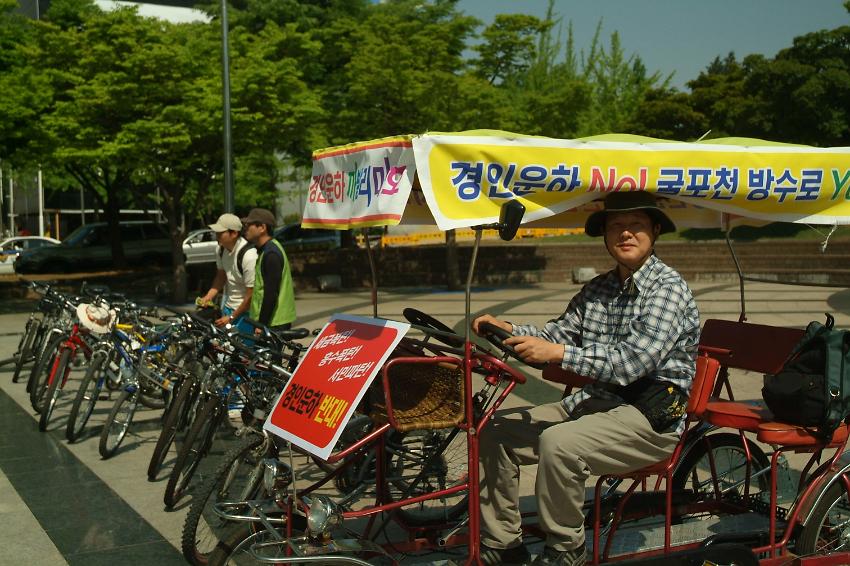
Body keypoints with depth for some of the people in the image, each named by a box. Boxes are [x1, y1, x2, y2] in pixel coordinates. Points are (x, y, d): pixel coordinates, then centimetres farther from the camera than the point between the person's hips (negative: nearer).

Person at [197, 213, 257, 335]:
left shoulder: (248, 255, -25)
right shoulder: (221, 249, -2)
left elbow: (251, 294, -20)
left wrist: (231, 317, -14)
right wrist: (208, 296, 0)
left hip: (245, 311, -7)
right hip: (228, 306, 7)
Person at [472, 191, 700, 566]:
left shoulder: (669, 289, -12)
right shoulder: (598, 289, 14)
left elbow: (633, 361, -22)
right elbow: (559, 332, 13)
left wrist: (558, 353, -27)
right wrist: (508, 330, -5)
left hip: (650, 417, -8)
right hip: (594, 402, 8)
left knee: (558, 442, -33)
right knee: (496, 430, 0)